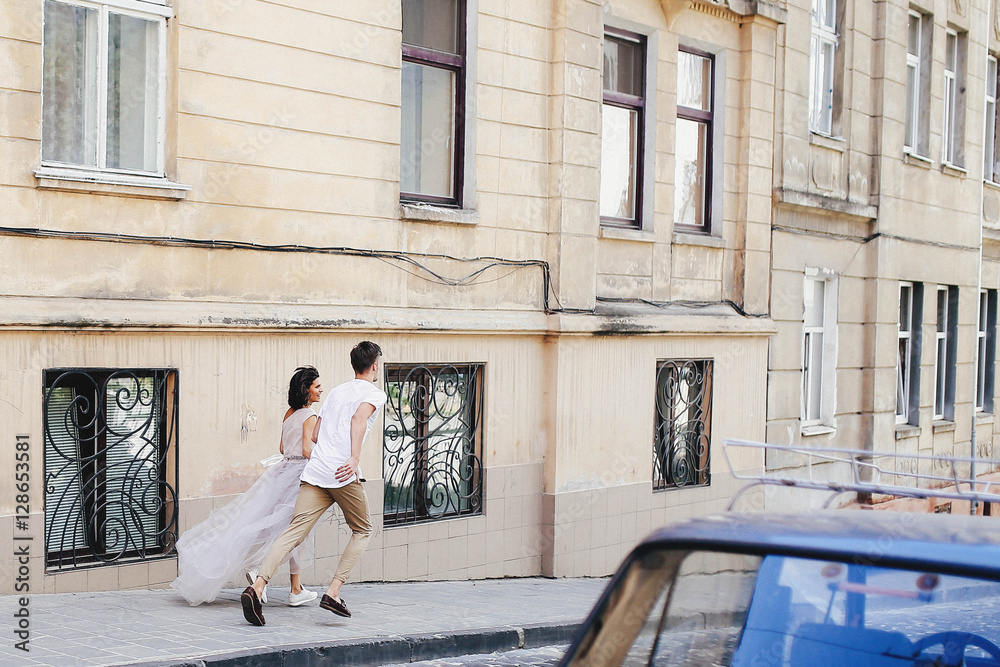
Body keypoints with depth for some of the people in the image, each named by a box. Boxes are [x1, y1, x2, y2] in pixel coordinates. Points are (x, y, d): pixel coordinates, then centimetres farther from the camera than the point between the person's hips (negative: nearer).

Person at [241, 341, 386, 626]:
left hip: (314, 471, 5)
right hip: (344, 474, -5)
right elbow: (359, 418, -16)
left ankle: (257, 587, -22)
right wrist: (355, 458, -29)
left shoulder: (336, 391, 25)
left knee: (294, 532, -4)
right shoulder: (375, 393, 6)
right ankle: (333, 592, 3)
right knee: (363, 531, 14)